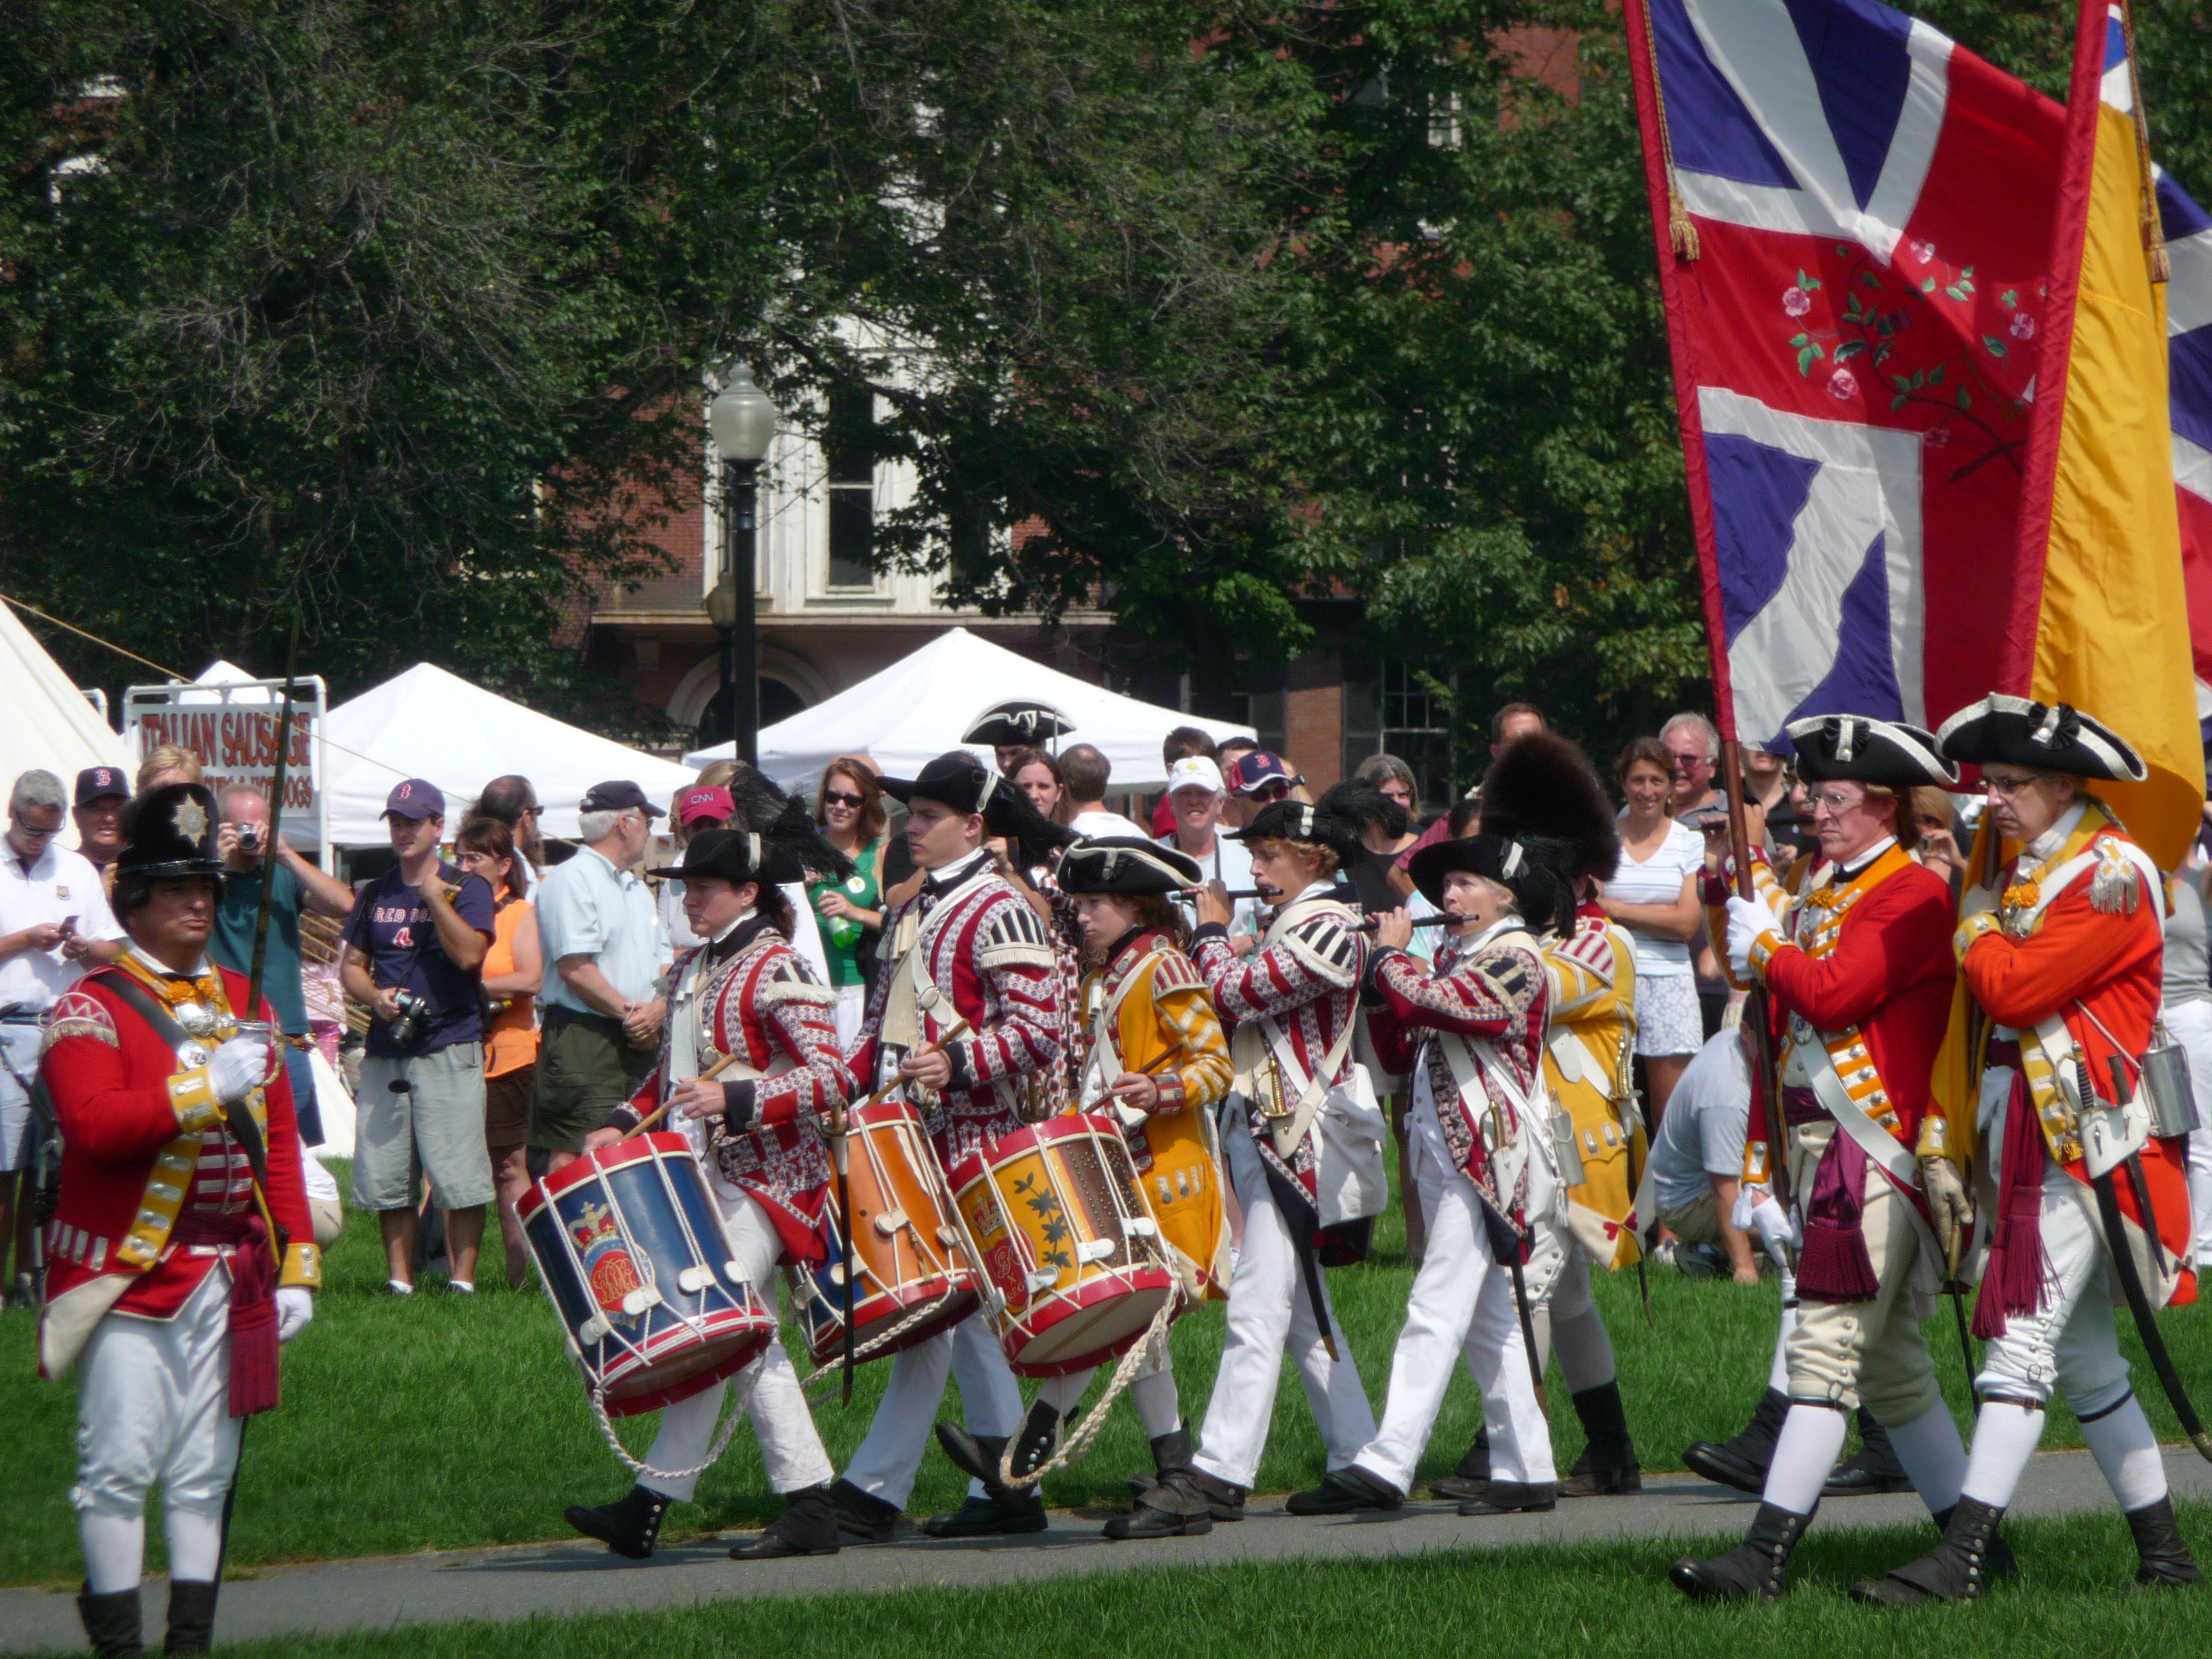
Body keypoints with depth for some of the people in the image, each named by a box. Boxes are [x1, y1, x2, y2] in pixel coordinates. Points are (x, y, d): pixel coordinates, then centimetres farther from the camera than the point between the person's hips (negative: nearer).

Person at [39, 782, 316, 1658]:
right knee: (120, 1467, -5)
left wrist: (296, 1265, 10)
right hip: (128, 1275, -6)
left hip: (229, 1280, 6)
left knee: (205, 1475, 7)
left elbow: (280, 1144, 16)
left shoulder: (242, 1003, 16)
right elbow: (92, 1124, -21)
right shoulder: (92, 1009, -4)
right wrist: (204, 1087, -23)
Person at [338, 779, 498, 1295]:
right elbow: (351, 965, 19)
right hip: (386, 1051, 5)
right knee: (387, 1178, 5)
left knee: (459, 1176, -9)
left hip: (450, 1048, -5)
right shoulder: (375, 894, 17)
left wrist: (433, 896, -13)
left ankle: (462, 1280, -5)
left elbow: (469, 953, -13)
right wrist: (374, 996, -1)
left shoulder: (465, 887, 2)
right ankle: (399, 1281, 11)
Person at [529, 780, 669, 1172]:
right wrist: (630, 1012, -14)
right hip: (584, 1040, -8)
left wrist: (658, 1006, -2)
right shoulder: (571, 880, -7)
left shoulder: (638, 890, 22)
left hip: (635, 1041, 8)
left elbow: (662, 961, 20)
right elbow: (574, 967, -15)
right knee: (574, 1157, -14)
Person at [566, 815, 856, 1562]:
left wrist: (734, 1100, -27)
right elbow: (675, 1070, 26)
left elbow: (831, 1081, -18)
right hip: (706, 1176, 9)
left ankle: (655, 1501, -12)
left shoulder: (777, 971, -11)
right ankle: (808, 1505, 10)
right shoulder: (692, 968, 14)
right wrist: (624, 1124, 10)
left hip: (764, 1177, -9)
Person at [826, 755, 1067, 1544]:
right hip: (916, 1136, 9)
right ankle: (1010, 1488, 15)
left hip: (973, 1138, -9)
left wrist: (959, 1063, -26)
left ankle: (875, 1487, -11)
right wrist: (841, 1082, 11)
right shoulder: (911, 911, 16)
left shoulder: (997, 910, -9)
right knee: (968, 1313, 10)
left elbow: (1040, 1028, -16)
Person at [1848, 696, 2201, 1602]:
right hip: (2018, 1145, 9)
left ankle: (1962, 1559, -18)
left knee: (2022, 1342, -13)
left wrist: (1977, 927, -1)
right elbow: (1969, 1019, 17)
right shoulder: (2016, 870, 17)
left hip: (2084, 1147, -9)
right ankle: (2164, 1553, 18)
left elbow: (2013, 988, -21)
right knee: (2083, 1357, 11)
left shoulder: (2111, 874, -11)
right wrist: (1943, 1147, 12)